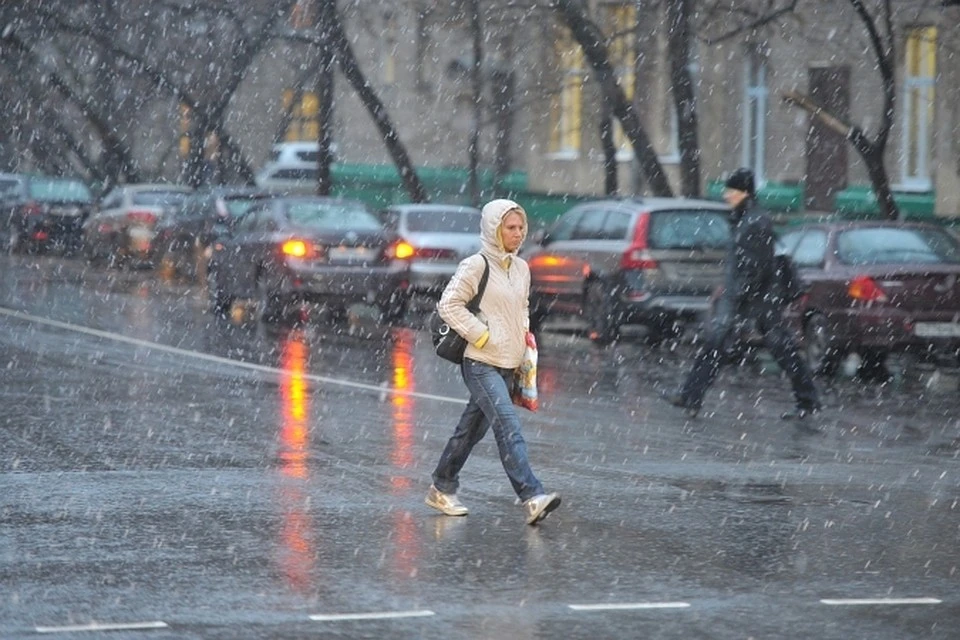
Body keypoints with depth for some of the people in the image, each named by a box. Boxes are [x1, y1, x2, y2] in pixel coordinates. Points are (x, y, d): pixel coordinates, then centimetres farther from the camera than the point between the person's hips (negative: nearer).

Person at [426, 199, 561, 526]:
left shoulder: (521, 268, 13)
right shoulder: (476, 266, -10)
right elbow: (449, 304, -11)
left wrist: (524, 333, 11)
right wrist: (481, 335, -15)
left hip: (507, 363, 8)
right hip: (480, 363, -8)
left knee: (473, 428, 16)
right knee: (508, 426, -19)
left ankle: (442, 489, 29)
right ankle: (532, 497, -28)